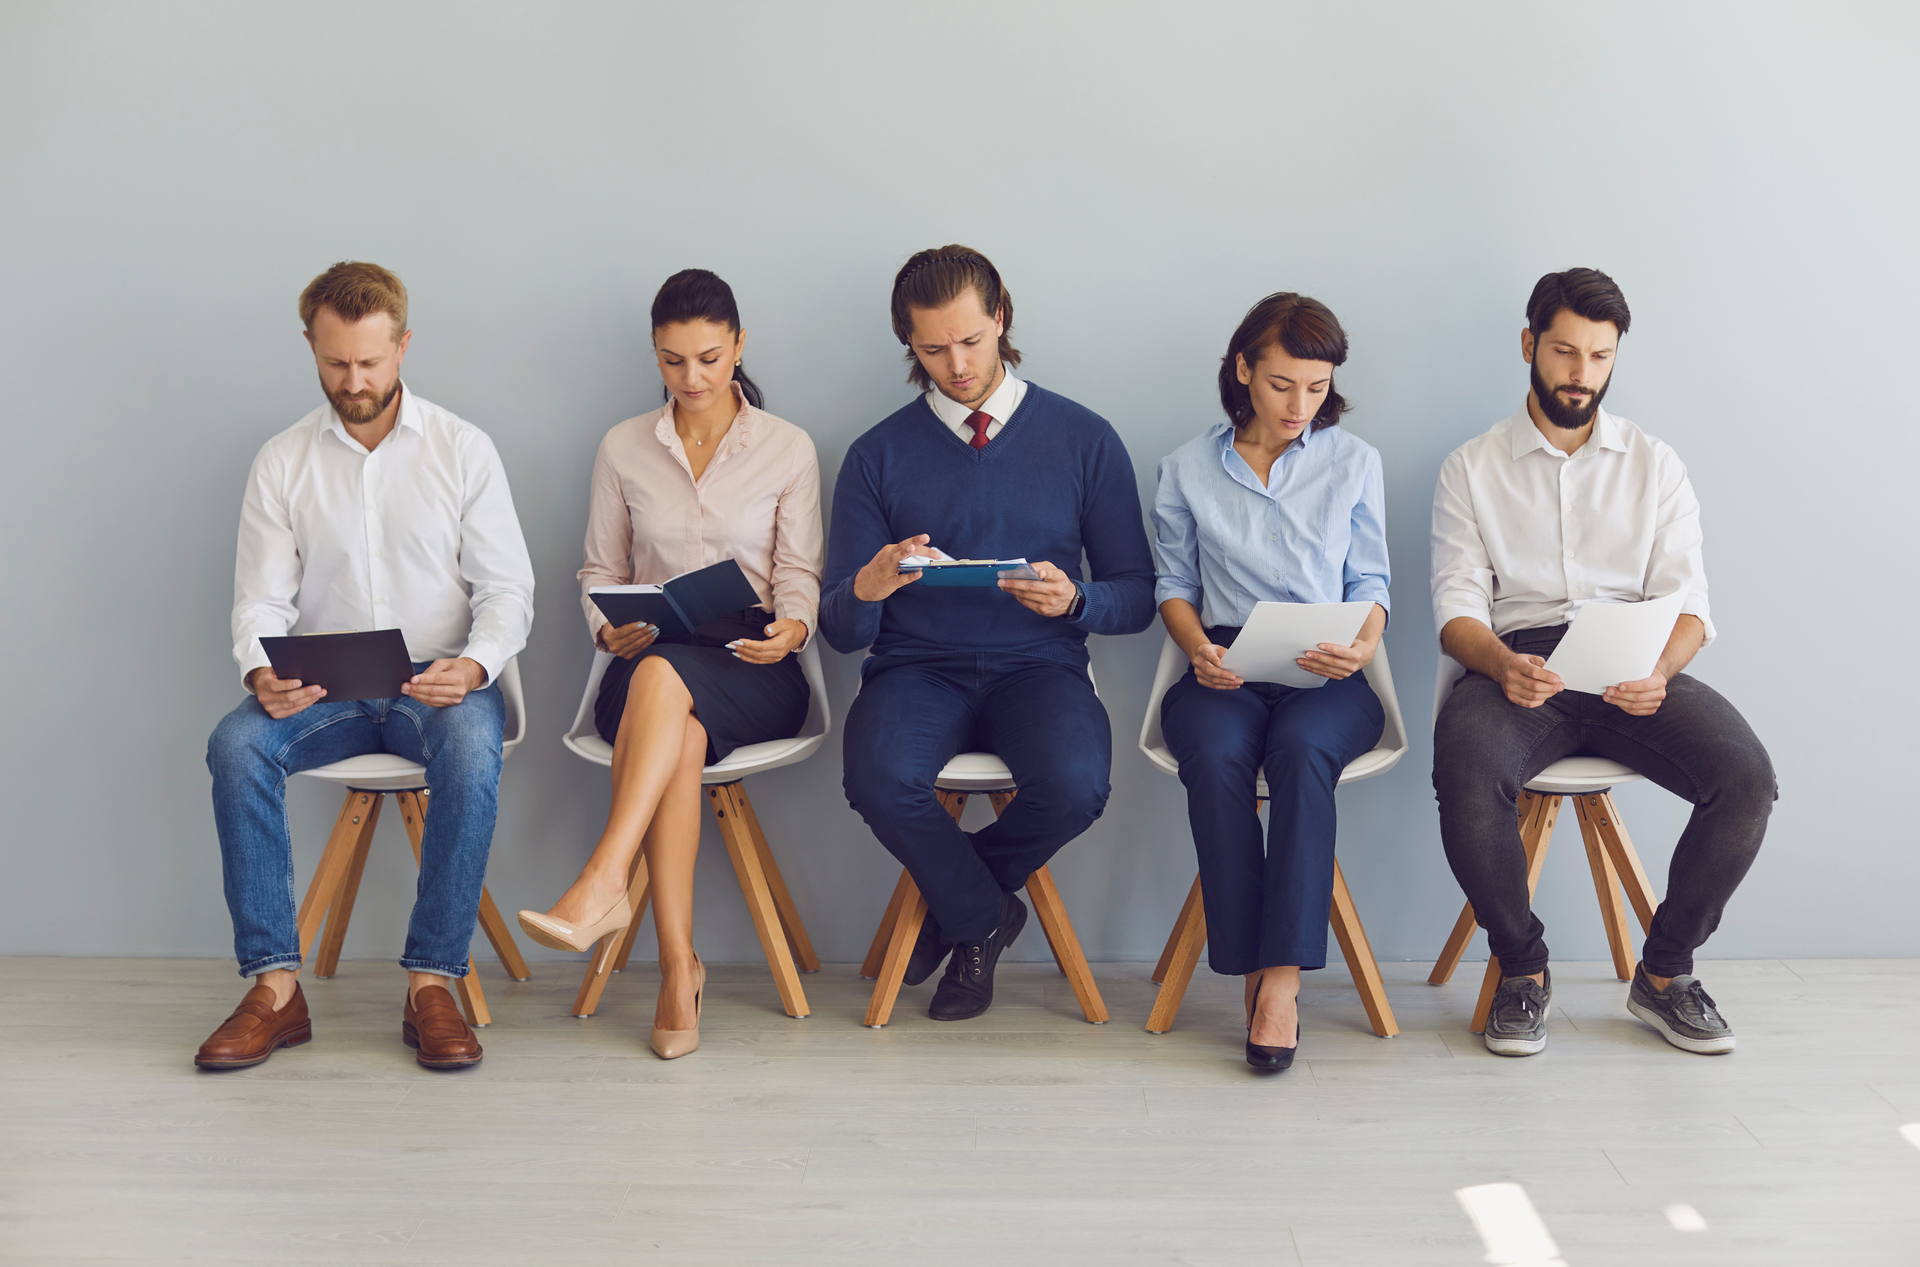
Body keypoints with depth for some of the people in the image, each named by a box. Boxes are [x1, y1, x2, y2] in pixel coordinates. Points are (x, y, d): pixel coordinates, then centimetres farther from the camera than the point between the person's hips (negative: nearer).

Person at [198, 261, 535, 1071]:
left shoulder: (463, 450, 3)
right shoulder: (281, 463, 7)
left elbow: (507, 587, -1)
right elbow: (261, 599, 3)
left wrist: (473, 665, -21)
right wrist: (261, 673, -20)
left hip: (439, 683, -2)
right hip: (324, 692, 2)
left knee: (471, 750, -36)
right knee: (236, 744, -29)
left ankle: (431, 984, -28)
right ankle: (274, 986, -24)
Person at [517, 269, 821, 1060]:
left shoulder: (788, 449, 8)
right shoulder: (623, 449, 13)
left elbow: (799, 577, 4)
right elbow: (600, 570, 15)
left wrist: (790, 628, -18)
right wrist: (610, 630, -7)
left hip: (755, 671, -1)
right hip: (650, 665, 1)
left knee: (664, 673, -38)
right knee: (680, 737, -37)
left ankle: (603, 884, -47)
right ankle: (678, 966, -38)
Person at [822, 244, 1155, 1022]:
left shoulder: (1084, 440, 7)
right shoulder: (878, 455, 8)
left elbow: (1137, 597, 7)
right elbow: (840, 629, 5)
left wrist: (1074, 600, -16)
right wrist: (866, 589, -20)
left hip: (1037, 666, 0)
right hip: (918, 667, 0)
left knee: (1075, 782, -33)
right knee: (880, 779, -33)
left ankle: (951, 901, 1)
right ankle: (983, 916, 0)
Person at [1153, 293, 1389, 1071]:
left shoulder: (1354, 462, 13)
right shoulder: (1187, 469, 12)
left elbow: (1370, 583, 11)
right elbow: (1174, 584, 13)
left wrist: (1364, 645, -11)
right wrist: (1199, 648, -8)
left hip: (1326, 677, 0)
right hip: (1225, 670, 0)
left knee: (1302, 747, -36)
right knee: (1215, 755, -35)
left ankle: (1281, 975, -36)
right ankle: (1251, 967, -27)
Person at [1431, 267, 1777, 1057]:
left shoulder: (1654, 465, 17)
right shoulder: (1472, 467, 13)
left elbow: (1687, 600, 7)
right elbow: (1457, 604, 2)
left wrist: (1661, 668, -17)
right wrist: (1502, 664, -21)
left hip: (1633, 669, 2)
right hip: (1518, 661, -2)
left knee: (1746, 777, -26)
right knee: (1465, 774, -36)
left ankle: (1664, 974, -3)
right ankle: (1522, 970, -10)